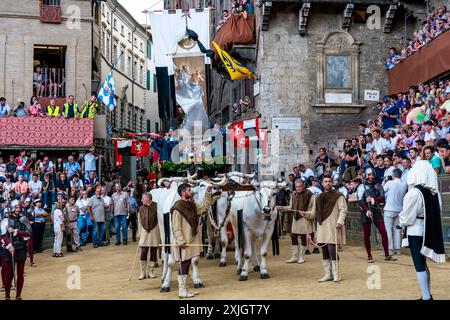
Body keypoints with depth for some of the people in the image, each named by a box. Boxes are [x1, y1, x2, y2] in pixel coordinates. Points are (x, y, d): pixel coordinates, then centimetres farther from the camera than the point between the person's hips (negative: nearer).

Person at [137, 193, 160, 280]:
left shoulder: (156, 207, -7)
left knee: (153, 253, 5)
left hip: (154, 233, -2)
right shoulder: (141, 208, 6)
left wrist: (161, 233, -9)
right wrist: (138, 233, 11)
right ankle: (143, 272, 7)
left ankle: (150, 271, 17)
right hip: (144, 233, 2)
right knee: (143, 253, -3)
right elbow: (139, 222, 13)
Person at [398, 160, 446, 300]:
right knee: (423, 263, 17)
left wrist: (401, 223, 8)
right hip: (429, 230, 7)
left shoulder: (414, 192, -18)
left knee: (419, 265, -2)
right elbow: (434, 212, 10)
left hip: (416, 232, -7)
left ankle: (426, 297, -1)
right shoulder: (433, 191, 3)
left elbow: (407, 216, -13)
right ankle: (427, 295, 24)